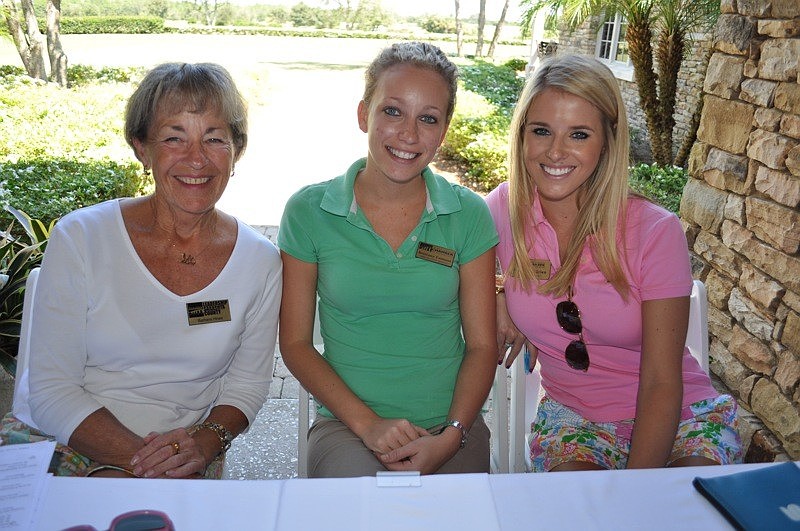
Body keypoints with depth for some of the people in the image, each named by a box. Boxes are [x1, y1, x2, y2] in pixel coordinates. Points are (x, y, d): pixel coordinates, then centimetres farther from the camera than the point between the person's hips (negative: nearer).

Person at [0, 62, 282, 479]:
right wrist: (146, 461, -19)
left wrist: (205, 441, -12)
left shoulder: (261, 261, -1)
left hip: (187, 462, 1)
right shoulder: (80, 238, -7)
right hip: (65, 442, 0)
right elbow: (51, 391, -6)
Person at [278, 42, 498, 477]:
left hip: (450, 429, 2)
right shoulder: (308, 212, -4)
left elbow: (481, 346, 2)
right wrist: (367, 423, -11)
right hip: (346, 426, -1)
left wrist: (451, 436, -13)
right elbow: (295, 343, 0)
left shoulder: (469, 215, -1)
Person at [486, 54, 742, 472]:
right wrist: (494, 297, -6)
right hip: (572, 417, 1)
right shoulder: (503, 210, -10)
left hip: (679, 417, 0)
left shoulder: (655, 232, -16)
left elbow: (661, 384, -15)